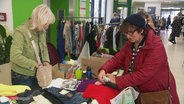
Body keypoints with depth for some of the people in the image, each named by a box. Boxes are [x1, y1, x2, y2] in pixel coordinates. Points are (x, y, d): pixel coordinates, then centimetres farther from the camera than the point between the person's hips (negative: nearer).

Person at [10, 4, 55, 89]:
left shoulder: (42, 31, 0)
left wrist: (46, 61, -7)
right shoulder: (21, 31, -22)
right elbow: (15, 57, -28)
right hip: (22, 77, -7)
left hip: (37, 74, 7)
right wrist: (34, 64, -23)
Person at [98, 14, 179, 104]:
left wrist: (117, 80, -31)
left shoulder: (156, 47, -26)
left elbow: (143, 75, -32)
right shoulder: (130, 43, -3)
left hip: (158, 93, -6)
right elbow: (117, 59, -5)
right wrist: (103, 70, -24)